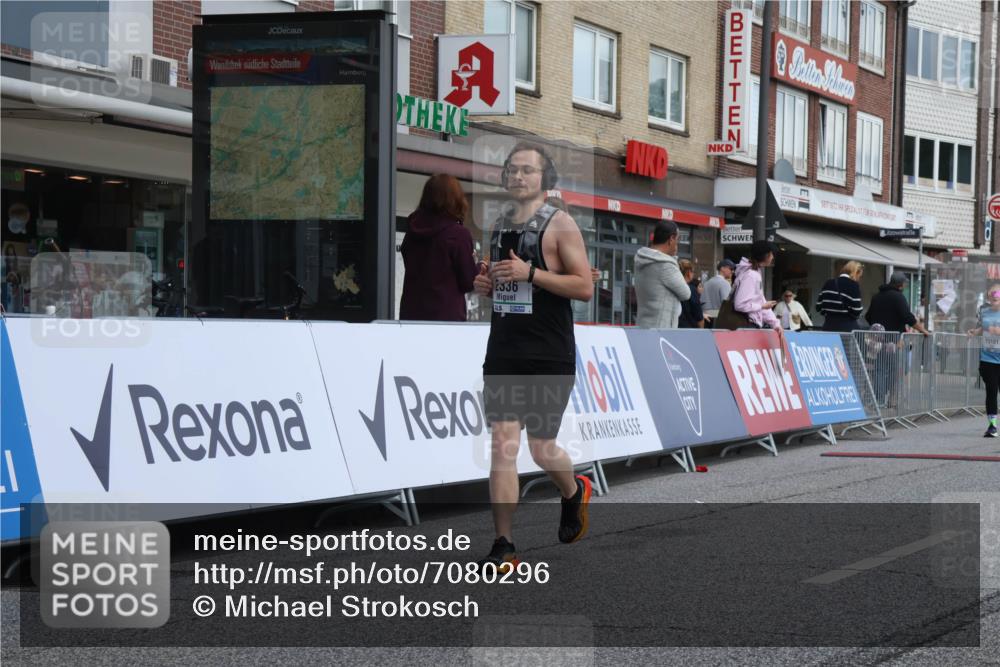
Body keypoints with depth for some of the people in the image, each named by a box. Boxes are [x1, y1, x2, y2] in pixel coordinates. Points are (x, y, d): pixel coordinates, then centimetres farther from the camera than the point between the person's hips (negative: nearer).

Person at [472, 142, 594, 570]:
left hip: (549, 357, -5)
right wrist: (485, 283, 4)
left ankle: (574, 492, 36)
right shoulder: (499, 226, 13)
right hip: (503, 352, 5)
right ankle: (504, 546, -3)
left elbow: (585, 287, -13)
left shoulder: (559, 225, -6)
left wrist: (530, 273, -20)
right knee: (502, 445, -4)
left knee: (542, 448, 2)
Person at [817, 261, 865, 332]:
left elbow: (819, 307, 8)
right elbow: (856, 311, -12)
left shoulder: (828, 283, 9)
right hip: (847, 327, -5)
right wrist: (861, 308, 9)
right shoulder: (853, 286, -7)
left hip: (829, 326, 5)